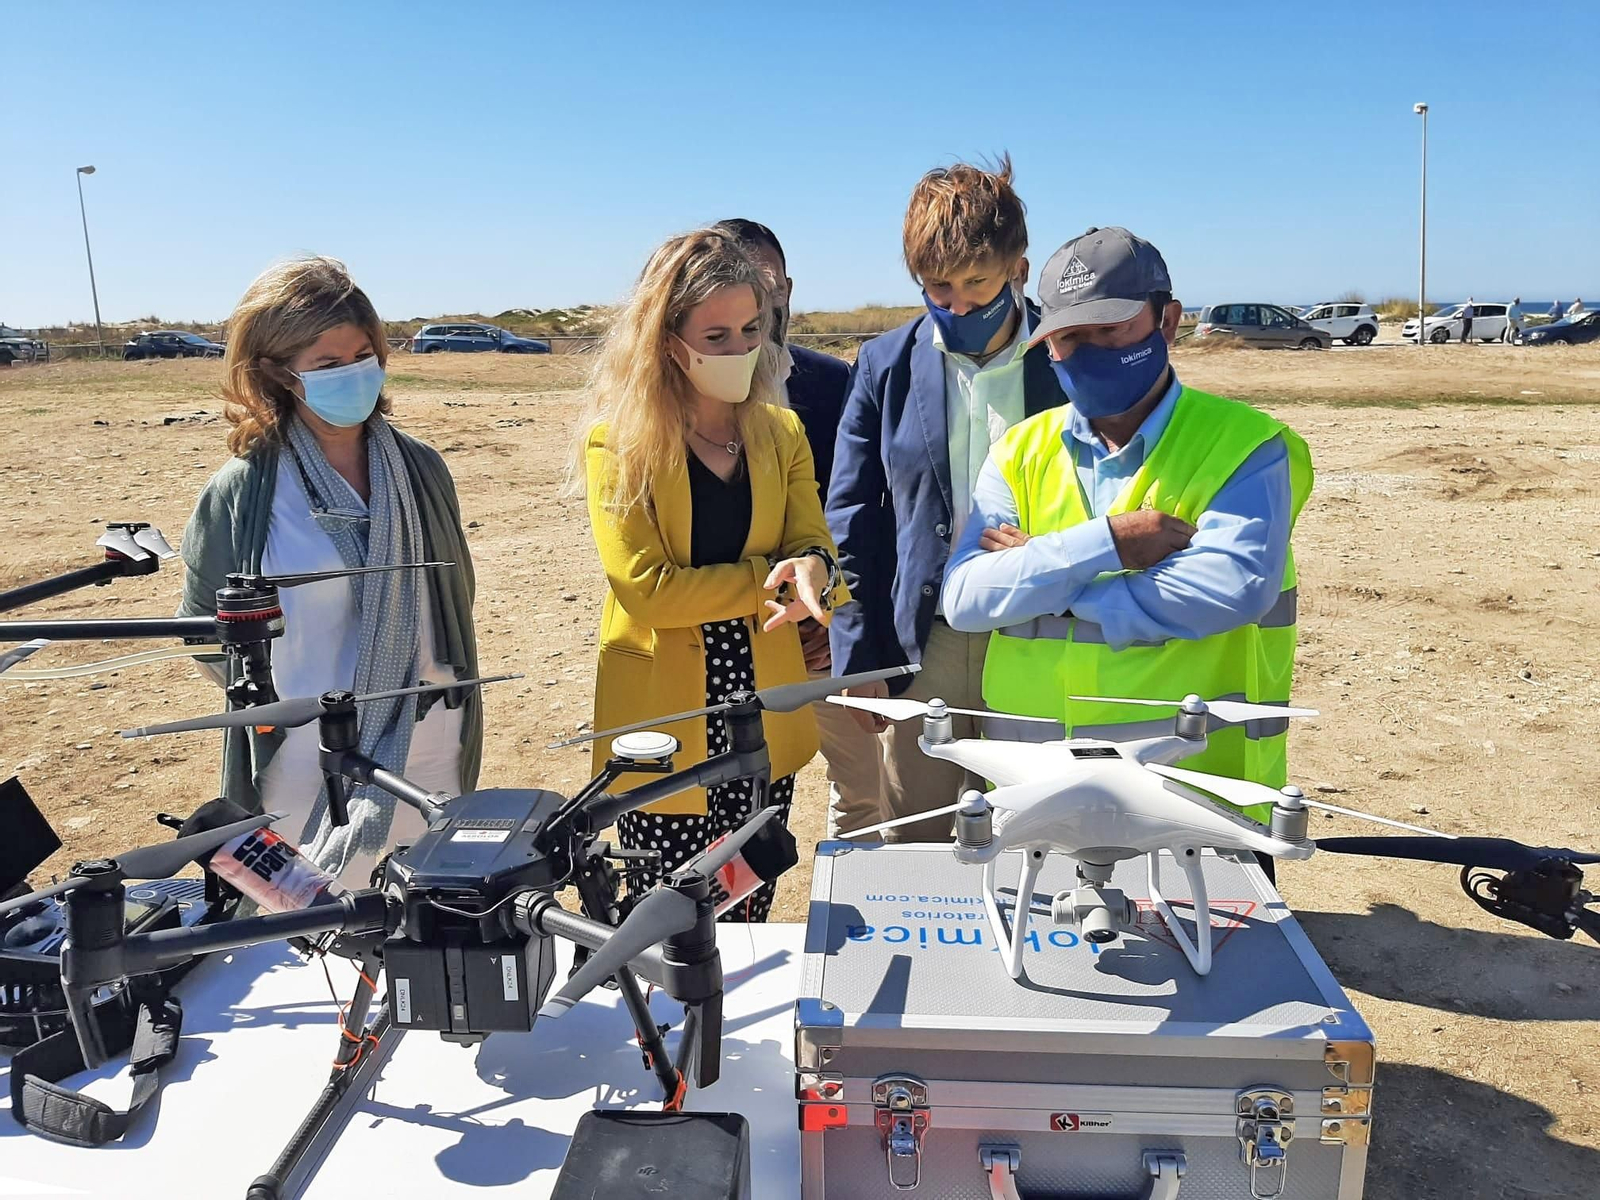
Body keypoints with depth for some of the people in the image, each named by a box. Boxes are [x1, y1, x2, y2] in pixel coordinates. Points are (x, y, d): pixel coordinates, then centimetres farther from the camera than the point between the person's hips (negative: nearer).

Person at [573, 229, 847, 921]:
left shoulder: (780, 432, 7)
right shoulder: (617, 442, -7)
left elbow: (813, 546, 2)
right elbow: (646, 588, -15)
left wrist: (812, 570, -22)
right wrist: (770, 577, -13)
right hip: (664, 720, -4)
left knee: (750, 919, 14)